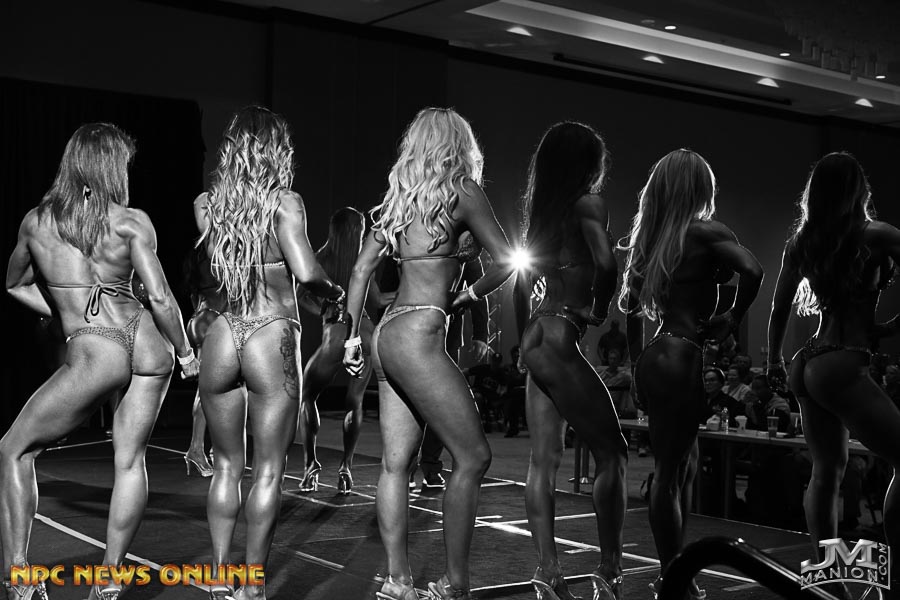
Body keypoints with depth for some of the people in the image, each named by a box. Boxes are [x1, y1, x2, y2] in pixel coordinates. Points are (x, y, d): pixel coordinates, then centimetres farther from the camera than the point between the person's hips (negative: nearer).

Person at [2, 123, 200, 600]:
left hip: (93, 350, -1)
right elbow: (160, 297, -2)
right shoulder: (132, 221, 2)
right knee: (130, 459, 12)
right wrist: (184, 352, 10)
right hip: (145, 340, 2)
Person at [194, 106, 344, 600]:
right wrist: (334, 293, 2)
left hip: (221, 337, 4)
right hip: (271, 338, -4)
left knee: (226, 465, 15)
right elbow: (306, 272, -18)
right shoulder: (285, 202, -8)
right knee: (268, 469, 5)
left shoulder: (206, 204, 4)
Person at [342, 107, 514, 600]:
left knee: (397, 461, 8)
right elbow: (506, 261, -8)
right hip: (419, 335, -8)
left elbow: (362, 269, 16)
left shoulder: (399, 198, 15)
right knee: (472, 457, -2)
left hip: (388, 333, 8)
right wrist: (470, 294, 8)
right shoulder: (462, 190, -4)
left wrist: (353, 335, 19)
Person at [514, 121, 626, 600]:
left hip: (537, 339, 8)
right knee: (610, 453, -1)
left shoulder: (541, 211, 16)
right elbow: (606, 263, -23)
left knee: (544, 460, 7)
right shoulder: (588, 205, -6)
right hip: (563, 337, -8)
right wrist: (599, 308, -5)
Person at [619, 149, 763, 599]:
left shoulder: (650, 238, 12)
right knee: (670, 472, -2)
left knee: (683, 461, 18)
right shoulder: (705, 232, -7)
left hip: (653, 358, 7)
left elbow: (629, 304, 17)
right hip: (683, 357, -7)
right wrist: (732, 320, -9)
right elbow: (752, 271, -23)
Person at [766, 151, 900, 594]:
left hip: (806, 364, 7)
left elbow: (779, 309, 15)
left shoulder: (800, 242, 8)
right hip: (844, 365, -7)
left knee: (826, 471, 17)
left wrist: (773, 361, 26)